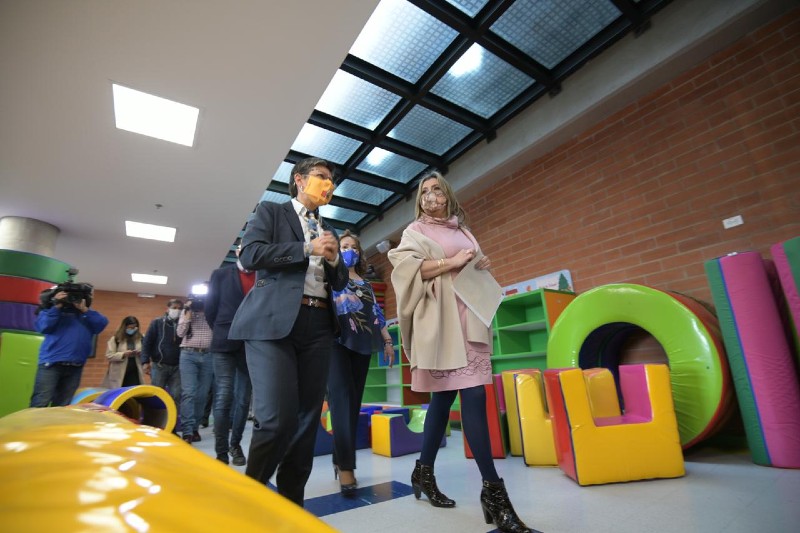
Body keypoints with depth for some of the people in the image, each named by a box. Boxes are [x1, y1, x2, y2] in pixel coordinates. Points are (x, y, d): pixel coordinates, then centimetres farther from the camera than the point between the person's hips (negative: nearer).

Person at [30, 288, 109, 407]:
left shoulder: (88, 314, 15)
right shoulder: (55, 308, 7)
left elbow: (102, 324, -3)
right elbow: (43, 327, -8)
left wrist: (84, 309, -7)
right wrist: (57, 306, -11)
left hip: (75, 367, 3)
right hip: (52, 363, -3)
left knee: (62, 405, 8)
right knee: (40, 403, -7)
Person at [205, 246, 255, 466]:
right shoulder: (221, 274, 7)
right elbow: (210, 309, 7)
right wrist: (223, 333, 5)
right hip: (225, 344, -1)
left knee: (244, 399, 8)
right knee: (224, 397, -6)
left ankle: (235, 445, 24)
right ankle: (221, 452, 4)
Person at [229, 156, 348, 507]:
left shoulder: (329, 231, 23)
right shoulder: (271, 211, 10)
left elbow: (340, 283, 21)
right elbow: (250, 255, -7)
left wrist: (334, 258, 0)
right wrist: (307, 249, -9)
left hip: (318, 326, 5)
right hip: (273, 322, -5)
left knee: (307, 418, 6)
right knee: (276, 418, -11)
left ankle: (291, 502, 22)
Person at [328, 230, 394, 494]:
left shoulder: (366, 283, 23)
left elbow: (377, 314, 20)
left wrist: (387, 341, 14)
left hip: (362, 343, 5)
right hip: (337, 340, -4)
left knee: (354, 401, 4)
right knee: (341, 397, -14)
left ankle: (340, 459, 15)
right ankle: (345, 466, -13)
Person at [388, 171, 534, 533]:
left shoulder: (463, 231, 24)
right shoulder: (416, 231, 8)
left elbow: (476, 265, 29)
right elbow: (405, 266, -7)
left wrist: (482, 266, 6)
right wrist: (451, 262, -13)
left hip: (470, 315, 6)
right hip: (441, 317, -6)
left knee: (445, 393, 10)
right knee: (473, 394, -14)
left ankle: (424, 471, 24)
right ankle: (493, 489, -5)